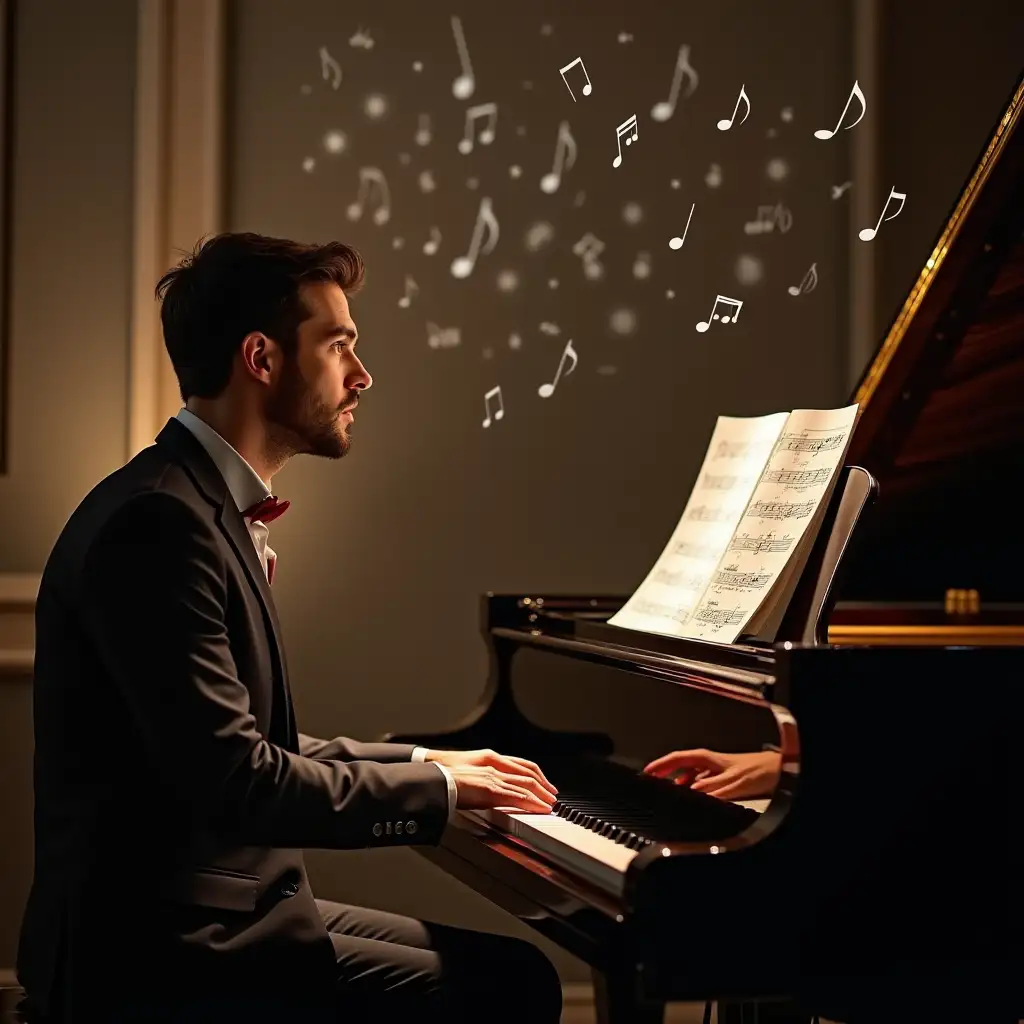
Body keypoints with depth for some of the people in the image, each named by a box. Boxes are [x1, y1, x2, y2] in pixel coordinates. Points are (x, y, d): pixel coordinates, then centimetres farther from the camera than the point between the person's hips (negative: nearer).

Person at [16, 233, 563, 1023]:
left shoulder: (208, 510, 12)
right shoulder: (158, 523, -19)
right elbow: (235, 781, -24)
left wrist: (422, 761, 10)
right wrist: (435, 787, -12)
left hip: (227, 905, 10)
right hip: (158, 953, -10)